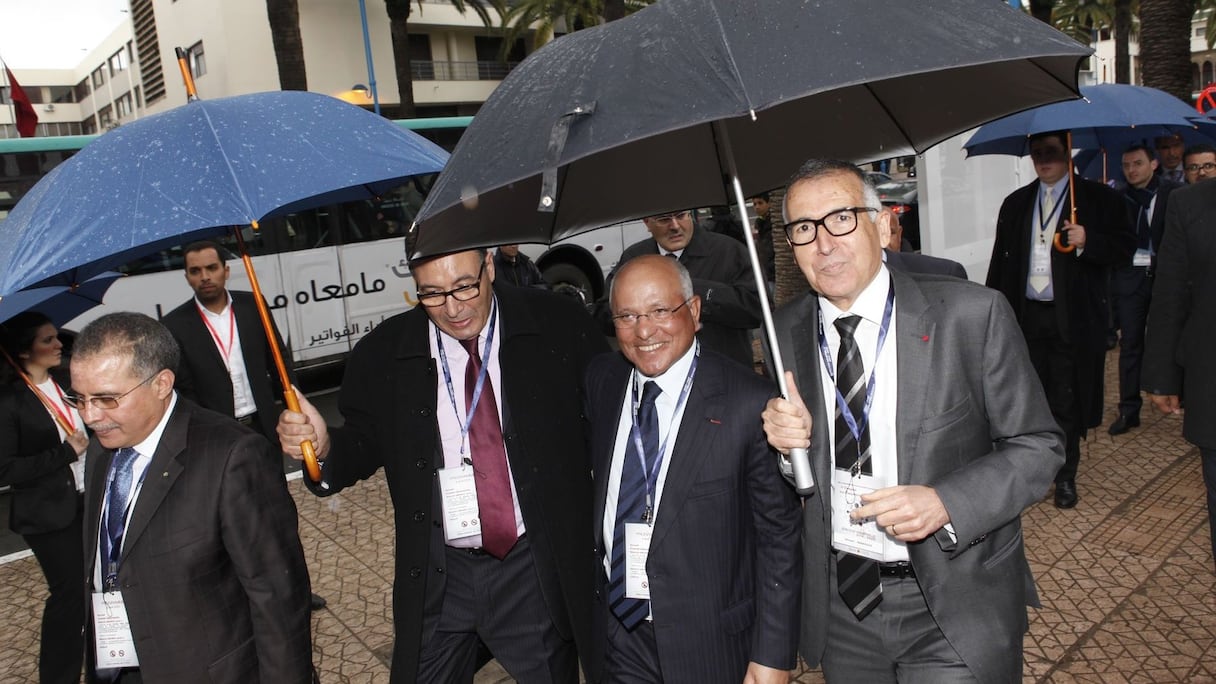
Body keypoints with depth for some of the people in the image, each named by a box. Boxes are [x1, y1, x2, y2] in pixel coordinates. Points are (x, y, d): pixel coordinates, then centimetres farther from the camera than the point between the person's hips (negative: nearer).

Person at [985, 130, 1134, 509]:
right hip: (1026, 317, 3)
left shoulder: (1099, 199, 1)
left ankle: (1065, 476, 19)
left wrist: (1088, 241, -20)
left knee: (1067, 402, 4)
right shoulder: (1016, 203, 12)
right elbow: (1001, 260, 11)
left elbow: (1125, 248, -2)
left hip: (1075, 319, -3)